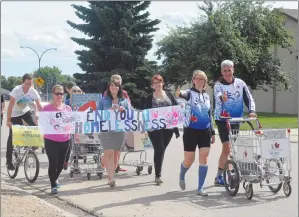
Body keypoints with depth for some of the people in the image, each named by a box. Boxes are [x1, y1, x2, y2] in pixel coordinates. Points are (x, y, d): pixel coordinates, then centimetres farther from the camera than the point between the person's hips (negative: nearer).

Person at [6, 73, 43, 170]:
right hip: (15, 114, -3)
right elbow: (10, 106, -28)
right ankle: (9, 160, 7)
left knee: (34, 125, -24)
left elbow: (39, 106, -17)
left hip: (25, 111, 3)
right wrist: (8, 120, -32)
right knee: (13, 136, -2)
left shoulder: (33, 91, -17)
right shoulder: (16, 90, -26)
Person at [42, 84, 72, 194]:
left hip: (65, 140, 4)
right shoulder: (46, 108, -4)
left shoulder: (68, 108, 7)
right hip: (51, 140, -4)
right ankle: (53, 185, 8)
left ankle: (55, 179, 41)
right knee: (53, 163, -7)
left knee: (61, 163, 14)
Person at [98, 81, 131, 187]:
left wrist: (124, 110, -10)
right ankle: (111, 178, -17)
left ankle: (111, 176, 21)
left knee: (116, 154, 7)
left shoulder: (124, 101, 13)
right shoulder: (104, 100, 9)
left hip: (119, 130, 3)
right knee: (109, 153, -14)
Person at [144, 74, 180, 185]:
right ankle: (158, 175, -4)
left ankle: (158, 173, 23)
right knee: (159, 150, -9)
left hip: (168, 127, 3)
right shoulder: (149, 98, 1)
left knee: (161, 150, 11)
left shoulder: (169, 95, 8)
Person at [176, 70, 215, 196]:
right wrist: (179, 94, -55)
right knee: (189, 160, 1)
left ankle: (200, 188, 2)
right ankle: (182, 176, 34)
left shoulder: (207, 96, 11)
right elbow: (184, 94, -31)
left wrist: (212, 132, 12)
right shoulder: (190, 93, -5)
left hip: (205, 131, 4)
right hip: (191, 131, -4)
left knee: (204, 159, -4)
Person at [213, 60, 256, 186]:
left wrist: (252, 111, -16)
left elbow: (249, 98, 0)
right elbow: (218, 96, -27)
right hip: (223, 120, -5)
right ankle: (219, 177, -8)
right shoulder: (218, 85, -9)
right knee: (227, 148, -14)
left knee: (229, 149, 13)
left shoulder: (240, 83, 2)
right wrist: (222, 98, -49)